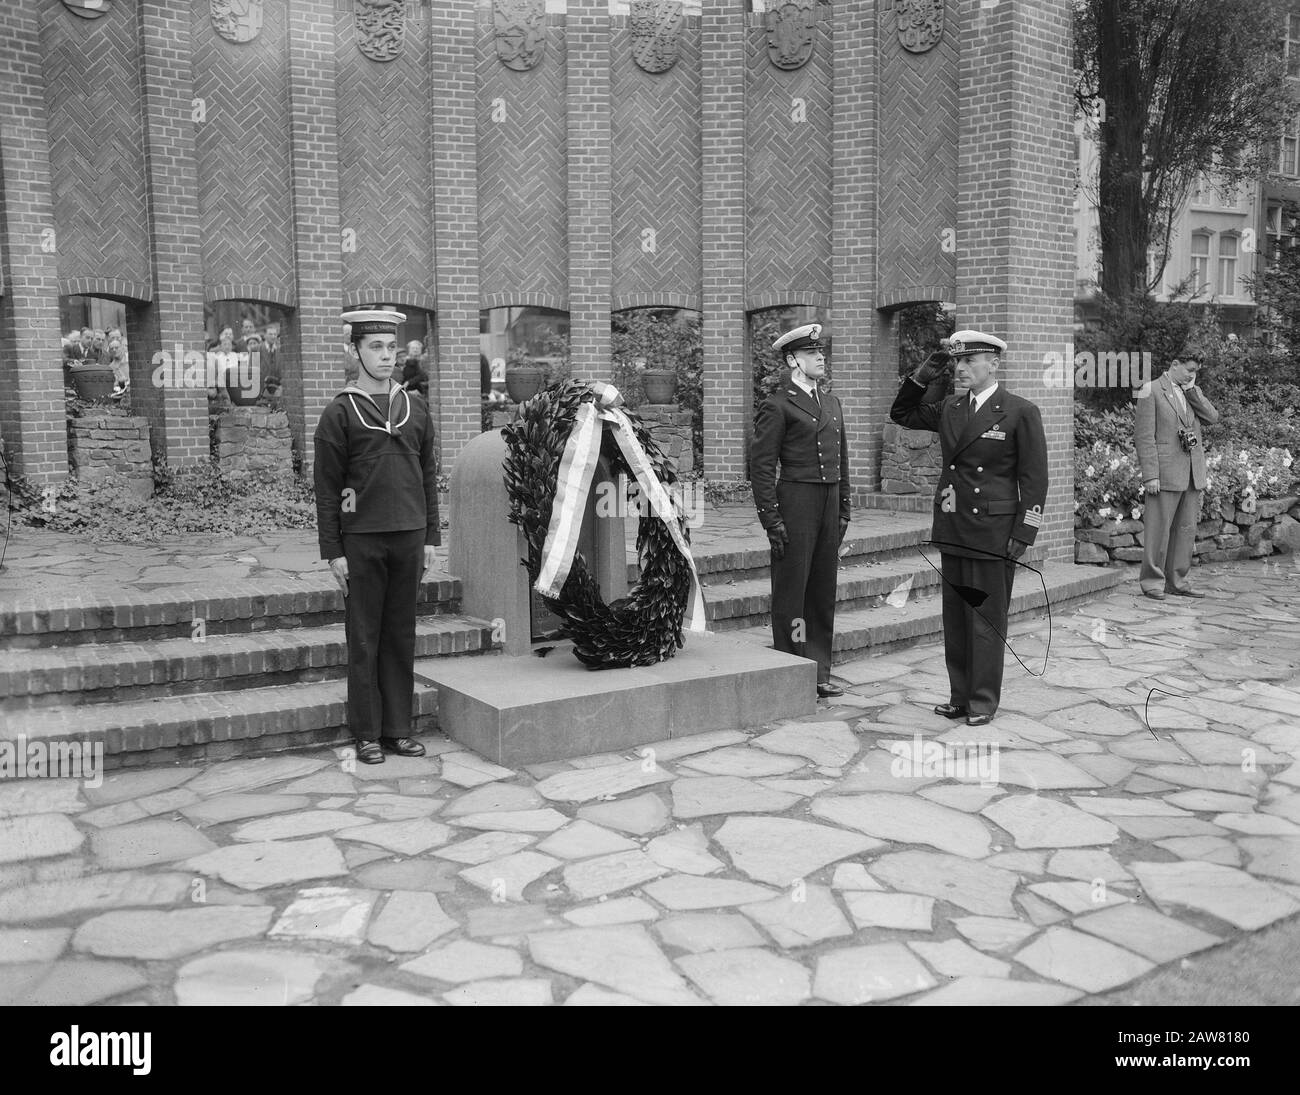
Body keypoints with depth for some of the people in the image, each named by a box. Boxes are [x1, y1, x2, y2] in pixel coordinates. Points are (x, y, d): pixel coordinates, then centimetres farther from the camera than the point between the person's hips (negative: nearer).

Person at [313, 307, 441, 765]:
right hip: (362, 540, -3)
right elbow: (326, 487, -3)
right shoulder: (339, 412, -2)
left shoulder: (415, 408, 10)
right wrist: (333, 551, -7)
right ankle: (367, 734, 12)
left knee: (401, 637, 9)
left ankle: (398, 729, 17)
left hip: (409, 537, 4)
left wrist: (431, 538, 8)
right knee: (363, 640, 3)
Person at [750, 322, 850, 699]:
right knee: (791, 592, -1)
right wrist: (771, 519, -14)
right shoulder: (777, 405, -6)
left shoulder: (832, 404, 17)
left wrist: (844, 510, 15)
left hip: (829, 504, 7)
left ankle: (819, 672, 19)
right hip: (795, 503, -7)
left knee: (823, 590, 11)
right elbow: (761, 466, -10)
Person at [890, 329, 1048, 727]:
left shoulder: (1021, 412, -5)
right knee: (955, 618, 11)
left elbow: (1034, 479, -6)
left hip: (993, 533, -6)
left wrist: (1023, 535, -11)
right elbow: (901, 414, 22)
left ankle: (984, 701, 11)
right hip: (952, 530, 6)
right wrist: (923, 377, 7)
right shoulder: (948, 408, 10)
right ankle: (960, 696, 20)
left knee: (986, 618, 0)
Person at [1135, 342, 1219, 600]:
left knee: (1186, 529, 9)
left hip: (1193, 473, 6)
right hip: (1166, 473, -6)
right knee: (1159, 528, -3)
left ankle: (1177, 582, 16)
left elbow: (1212, 418, 2)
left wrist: (1191, 391, -5)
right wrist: (1151, 476, -15)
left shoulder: (1193, 392, 16)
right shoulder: (1152, 392, -4)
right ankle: (1152, 582, 5)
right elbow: (1144, 436, -9)